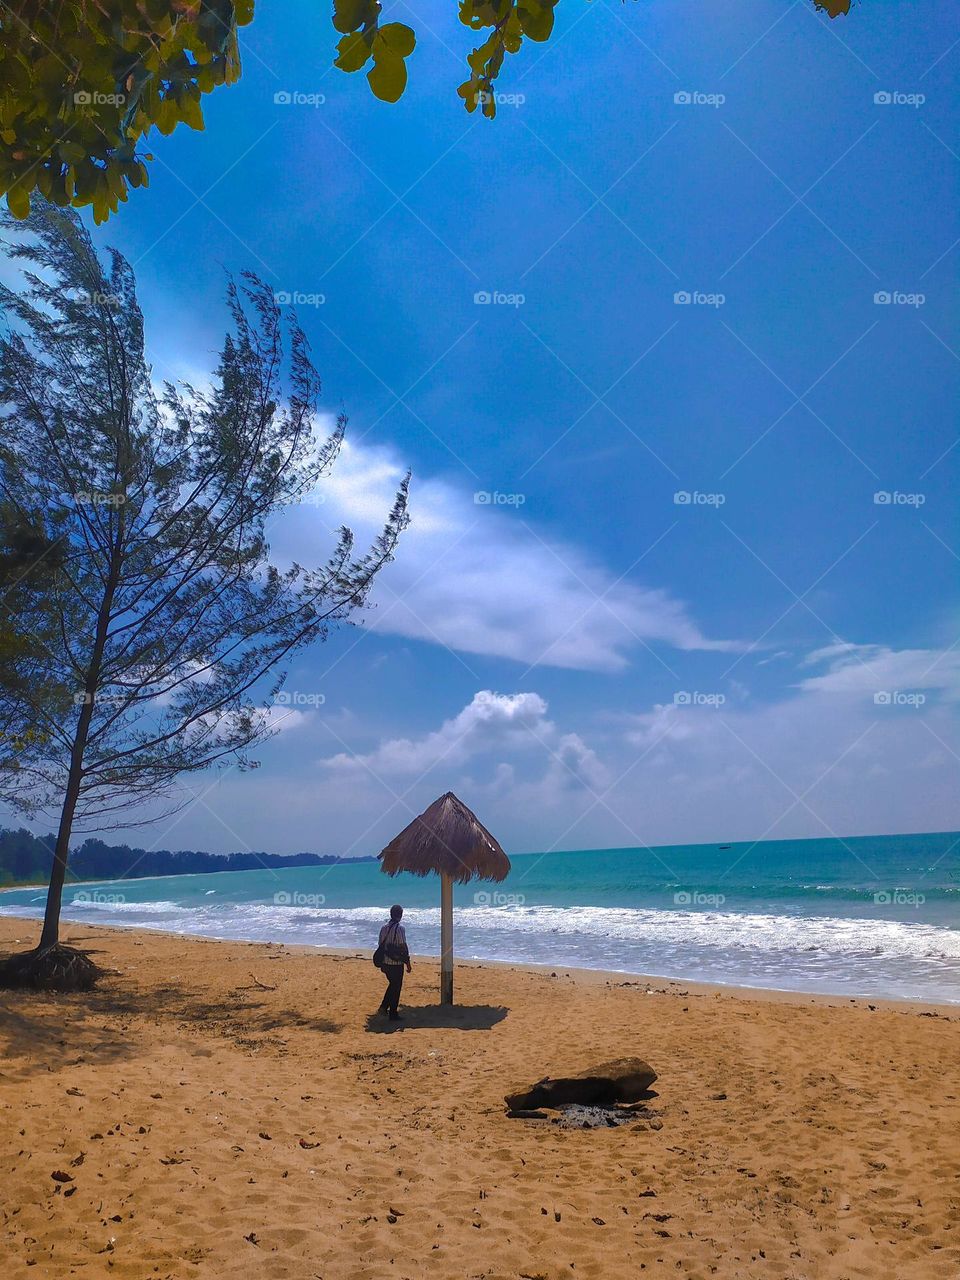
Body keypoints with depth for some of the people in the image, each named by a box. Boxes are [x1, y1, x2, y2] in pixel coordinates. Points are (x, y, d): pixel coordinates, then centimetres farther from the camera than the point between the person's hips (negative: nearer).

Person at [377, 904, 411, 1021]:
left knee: (392, 984, 24)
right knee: (396, 988, 4)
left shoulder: (384, 928, 5)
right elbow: (403, 947, -16)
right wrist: (408, 963, -8)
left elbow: (381, 945, 11)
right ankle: (393, 1014, 10)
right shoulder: (400, 928, -15)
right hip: (397, 963, -6)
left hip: (385, 962, 6)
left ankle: (383, 1007, 17)